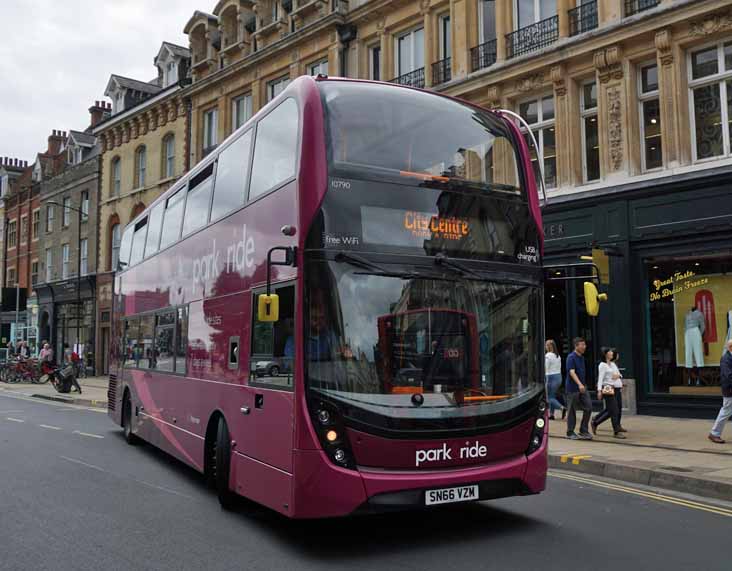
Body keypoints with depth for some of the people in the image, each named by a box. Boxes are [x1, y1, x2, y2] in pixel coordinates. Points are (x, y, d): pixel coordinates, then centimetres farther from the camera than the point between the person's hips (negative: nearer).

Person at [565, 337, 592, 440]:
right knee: (572, 411, 2)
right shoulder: (571, 357, -14)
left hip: (582, 387, 8)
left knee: (588, 408, 1)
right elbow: (572, 372, -24)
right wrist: (579, 384, -34)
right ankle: (570, 433, 12)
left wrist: (584, 384, 19)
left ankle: (584, 431, 10)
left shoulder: (582, 357, 12)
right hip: (573, 388, -8)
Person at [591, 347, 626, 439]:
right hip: (608, 389, -9)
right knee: (614, 410, -7)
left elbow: (620, 375, 22)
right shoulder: (602, 365, -8)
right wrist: (599, 390, -24)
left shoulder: (613, 364, 17)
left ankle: (595, 422, 24)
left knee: (609, 410, 11)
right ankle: (617, 431, -2)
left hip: (617, 389, 9)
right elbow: (600, 378, -15)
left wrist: (618, 375, -3)